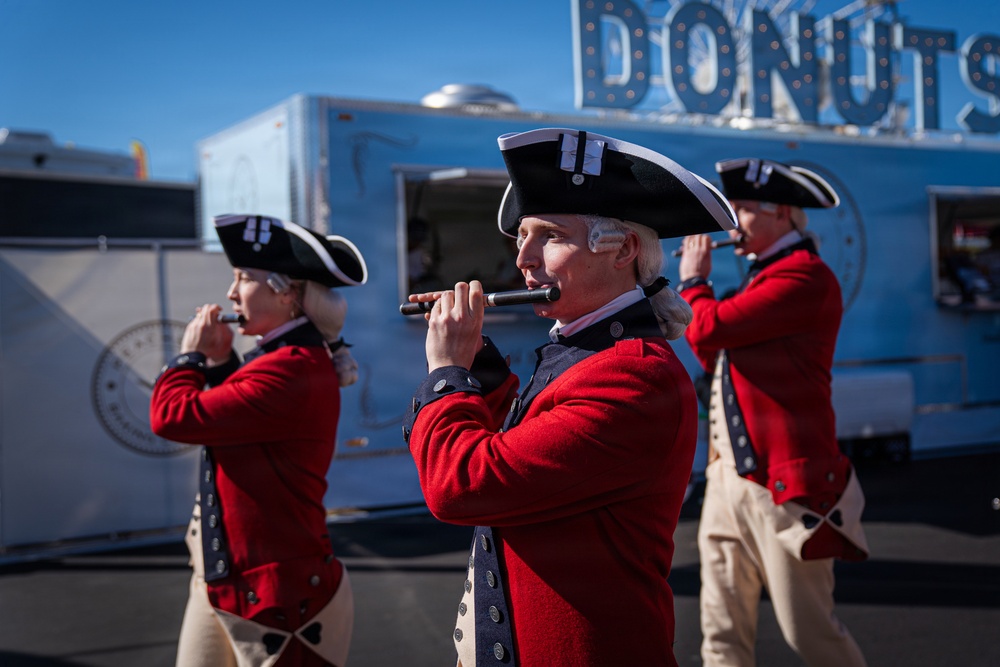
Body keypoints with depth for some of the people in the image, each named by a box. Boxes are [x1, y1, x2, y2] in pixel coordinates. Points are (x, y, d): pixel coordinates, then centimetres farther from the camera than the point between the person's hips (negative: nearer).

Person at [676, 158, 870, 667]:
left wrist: (693, 280, -2)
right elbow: (716, 357, 19)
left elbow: (709, 329, -22)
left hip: (783, 481, -9)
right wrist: (696, 285, 12)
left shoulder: (805, 276, -14)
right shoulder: (766, 274, 17)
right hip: (729, 475, 9)